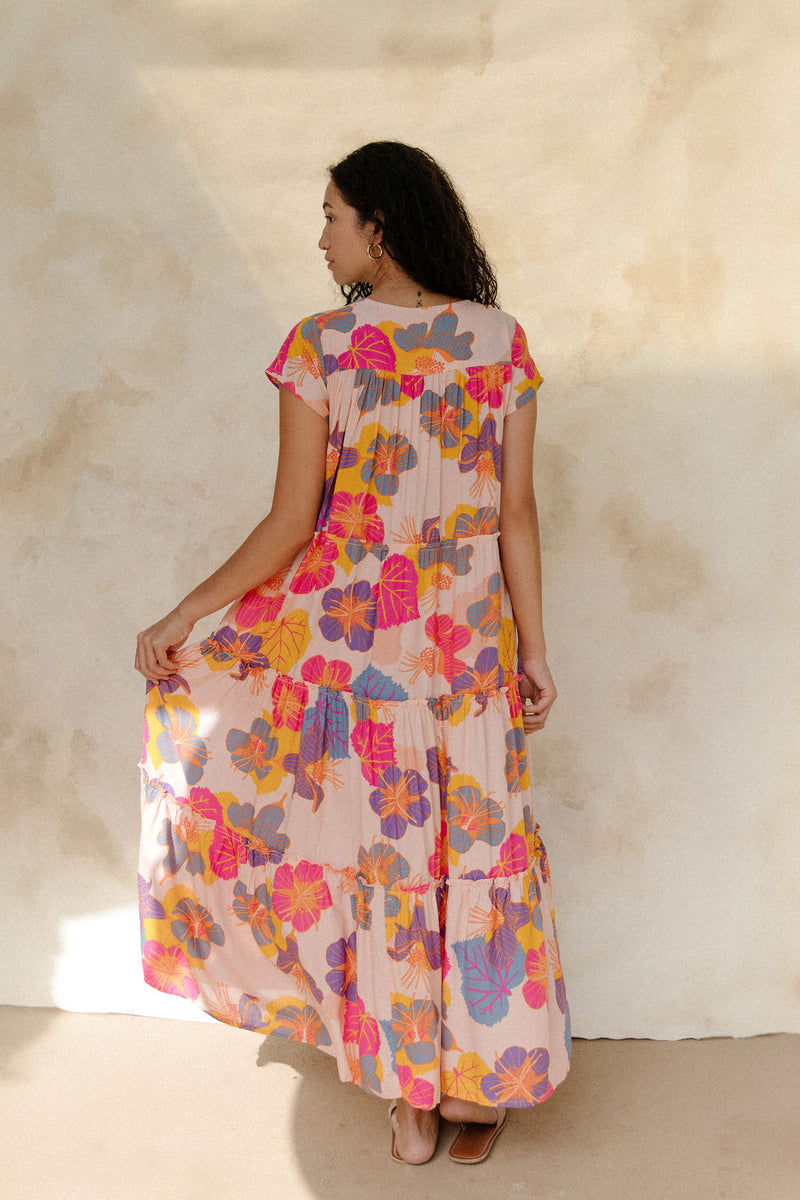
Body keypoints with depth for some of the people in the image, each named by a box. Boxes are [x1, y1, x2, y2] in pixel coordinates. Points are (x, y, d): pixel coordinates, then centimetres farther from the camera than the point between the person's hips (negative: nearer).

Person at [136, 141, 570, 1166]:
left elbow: (290, 526, -13)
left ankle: (410, 1095, 25)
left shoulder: (318, 347, -11)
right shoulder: (502, 342, -1)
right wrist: (533, 649, 5)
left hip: (352, 626, -2)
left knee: (384, 848, 14)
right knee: (476, 841, 14)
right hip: (469, 635, 3)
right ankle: (485, 1079, 30)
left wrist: (185, 616, -1)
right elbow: (517, 511, -2)